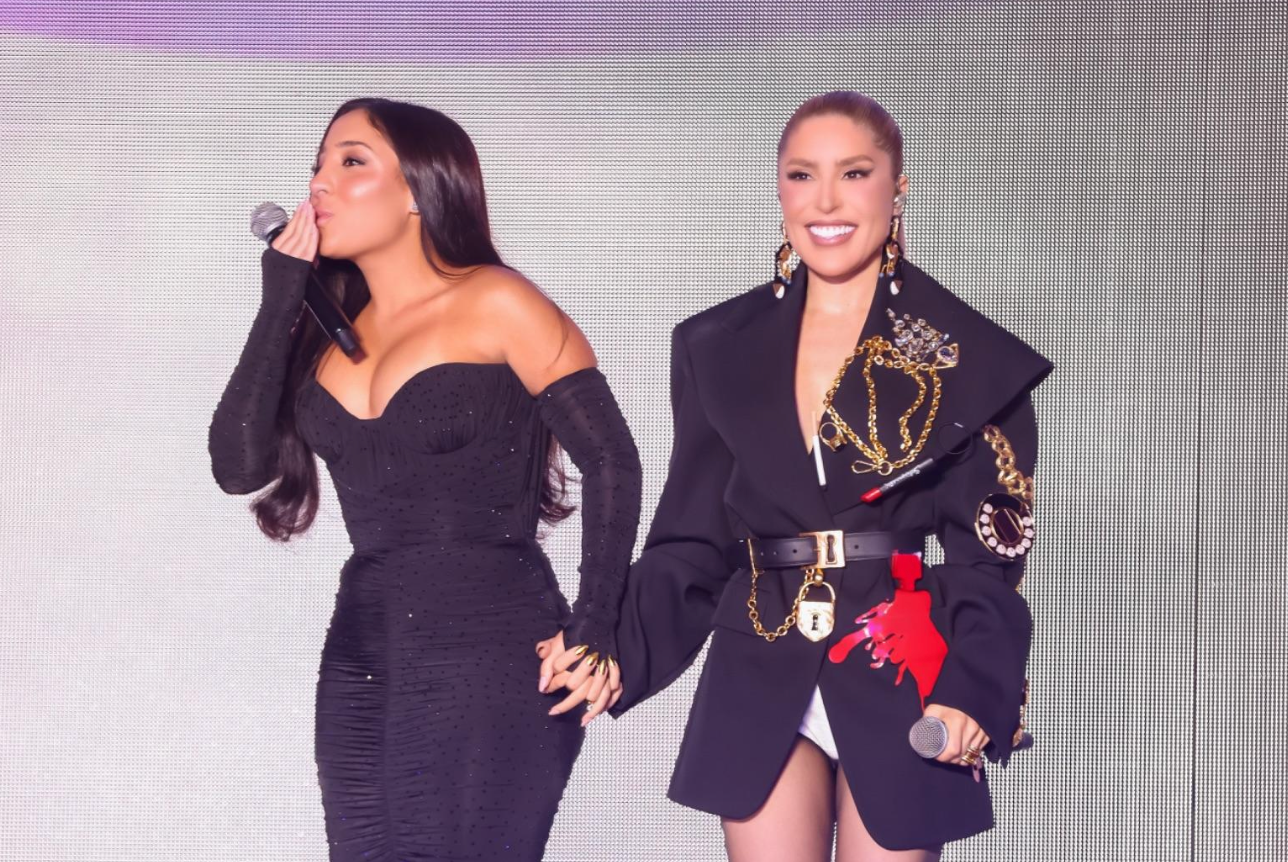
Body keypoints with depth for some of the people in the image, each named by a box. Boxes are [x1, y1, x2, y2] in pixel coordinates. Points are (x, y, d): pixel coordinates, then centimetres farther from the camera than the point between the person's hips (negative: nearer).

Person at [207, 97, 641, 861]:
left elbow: (612, 462, -6)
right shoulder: (327, 328, 11)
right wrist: (281, 300, -2)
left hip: (491, 659, -6)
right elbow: (239, 467, -1)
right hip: (359, 664, 6)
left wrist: (594, 630, -13)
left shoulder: (496, 305, -5)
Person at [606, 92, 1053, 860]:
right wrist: (611, 649, -8)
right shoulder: (719, 347, 6)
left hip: (901, 686, -2)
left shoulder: (971, 357, -2)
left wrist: (973, 690, -18)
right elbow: (693, 539, 7)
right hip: (762, 688, 2)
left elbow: (987, 553, -3)